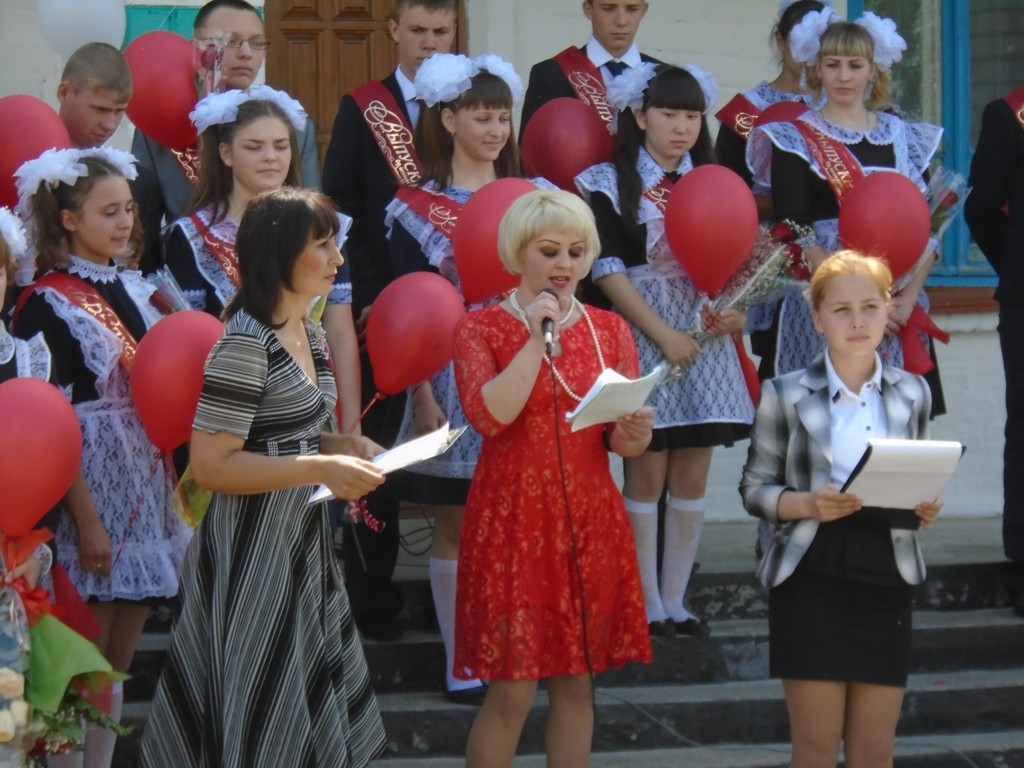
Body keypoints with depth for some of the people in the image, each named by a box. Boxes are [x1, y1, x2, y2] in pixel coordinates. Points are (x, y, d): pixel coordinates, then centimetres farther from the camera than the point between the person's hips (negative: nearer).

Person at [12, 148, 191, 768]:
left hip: (147, 491, 7)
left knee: (118, 664, 11)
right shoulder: (48, 306, -10)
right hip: (91, 492, -7)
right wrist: (85, 519, -17)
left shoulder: (137, 289, 10)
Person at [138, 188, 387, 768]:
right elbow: (211, 464, -22)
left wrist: (342, 448, 5)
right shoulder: (246, 344, -19)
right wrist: (322, 470, -22)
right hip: (255, 550, -9)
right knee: (261, 712, -1)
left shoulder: (306, 332, 10)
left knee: (314, 701, 15)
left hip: (304, 541, 9)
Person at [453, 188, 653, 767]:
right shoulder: (482, 329, 0)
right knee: (512, 690, -7)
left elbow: (626, 443, 7)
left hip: (591, 520, 4)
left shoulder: (610, 330, 10)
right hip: (514, 519, -4)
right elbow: (488, 415, -17)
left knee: (577, 683, 6)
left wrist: (634, 433, -16)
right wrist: (537, 338, -15)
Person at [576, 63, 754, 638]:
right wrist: (663, 334, -14)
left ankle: (676, 601, 11)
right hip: (641, 338, -4)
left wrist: (735, 311, -7)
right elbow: (607, 270, -8)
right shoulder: (611, 184, -1)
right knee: (646, 476, -3)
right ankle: (647, 605, 5)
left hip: (706, 340, 4)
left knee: (692, 478, 4)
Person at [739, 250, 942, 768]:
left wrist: (925, 508, -6)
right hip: (812, 579, -3)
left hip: (886, 579, 3)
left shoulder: (911, 393, 8)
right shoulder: (787, 394, -1)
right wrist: (807, 504, -18)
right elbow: (754, 487, 1)